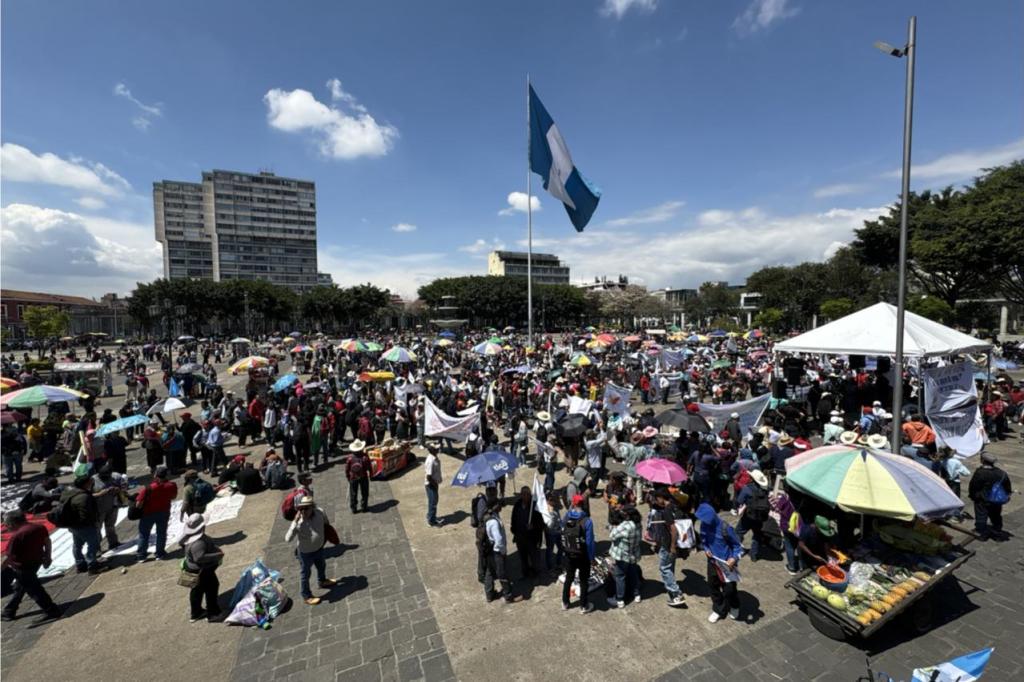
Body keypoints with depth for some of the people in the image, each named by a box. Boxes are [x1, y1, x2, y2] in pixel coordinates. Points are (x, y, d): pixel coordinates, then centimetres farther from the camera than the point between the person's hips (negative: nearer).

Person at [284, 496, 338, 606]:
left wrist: (327, 533, 19)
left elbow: (326, 522, 2)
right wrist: (295, 522, -48)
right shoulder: (299, 522, -33)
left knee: (321, 566, 30)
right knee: (305, 574, 18)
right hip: (305, 552, -5)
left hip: (319, 548, 5)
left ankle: (322, 581, 60)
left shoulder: (319, 512, -21)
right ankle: (306, 596, 42)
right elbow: (287, 539, -42)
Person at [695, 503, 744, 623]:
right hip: (712, 561, 4)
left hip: (726, 563, -4)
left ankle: (734, 607, 42)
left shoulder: (724, 528, -27)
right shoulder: (704, 525, -12)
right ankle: (718, 610, 37)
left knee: (729, 589, 9)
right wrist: (706, 549, -11)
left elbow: (737, 545, -14)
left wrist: (734, 558, -28)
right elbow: (703, 541, 7)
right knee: (712, 585, 13)